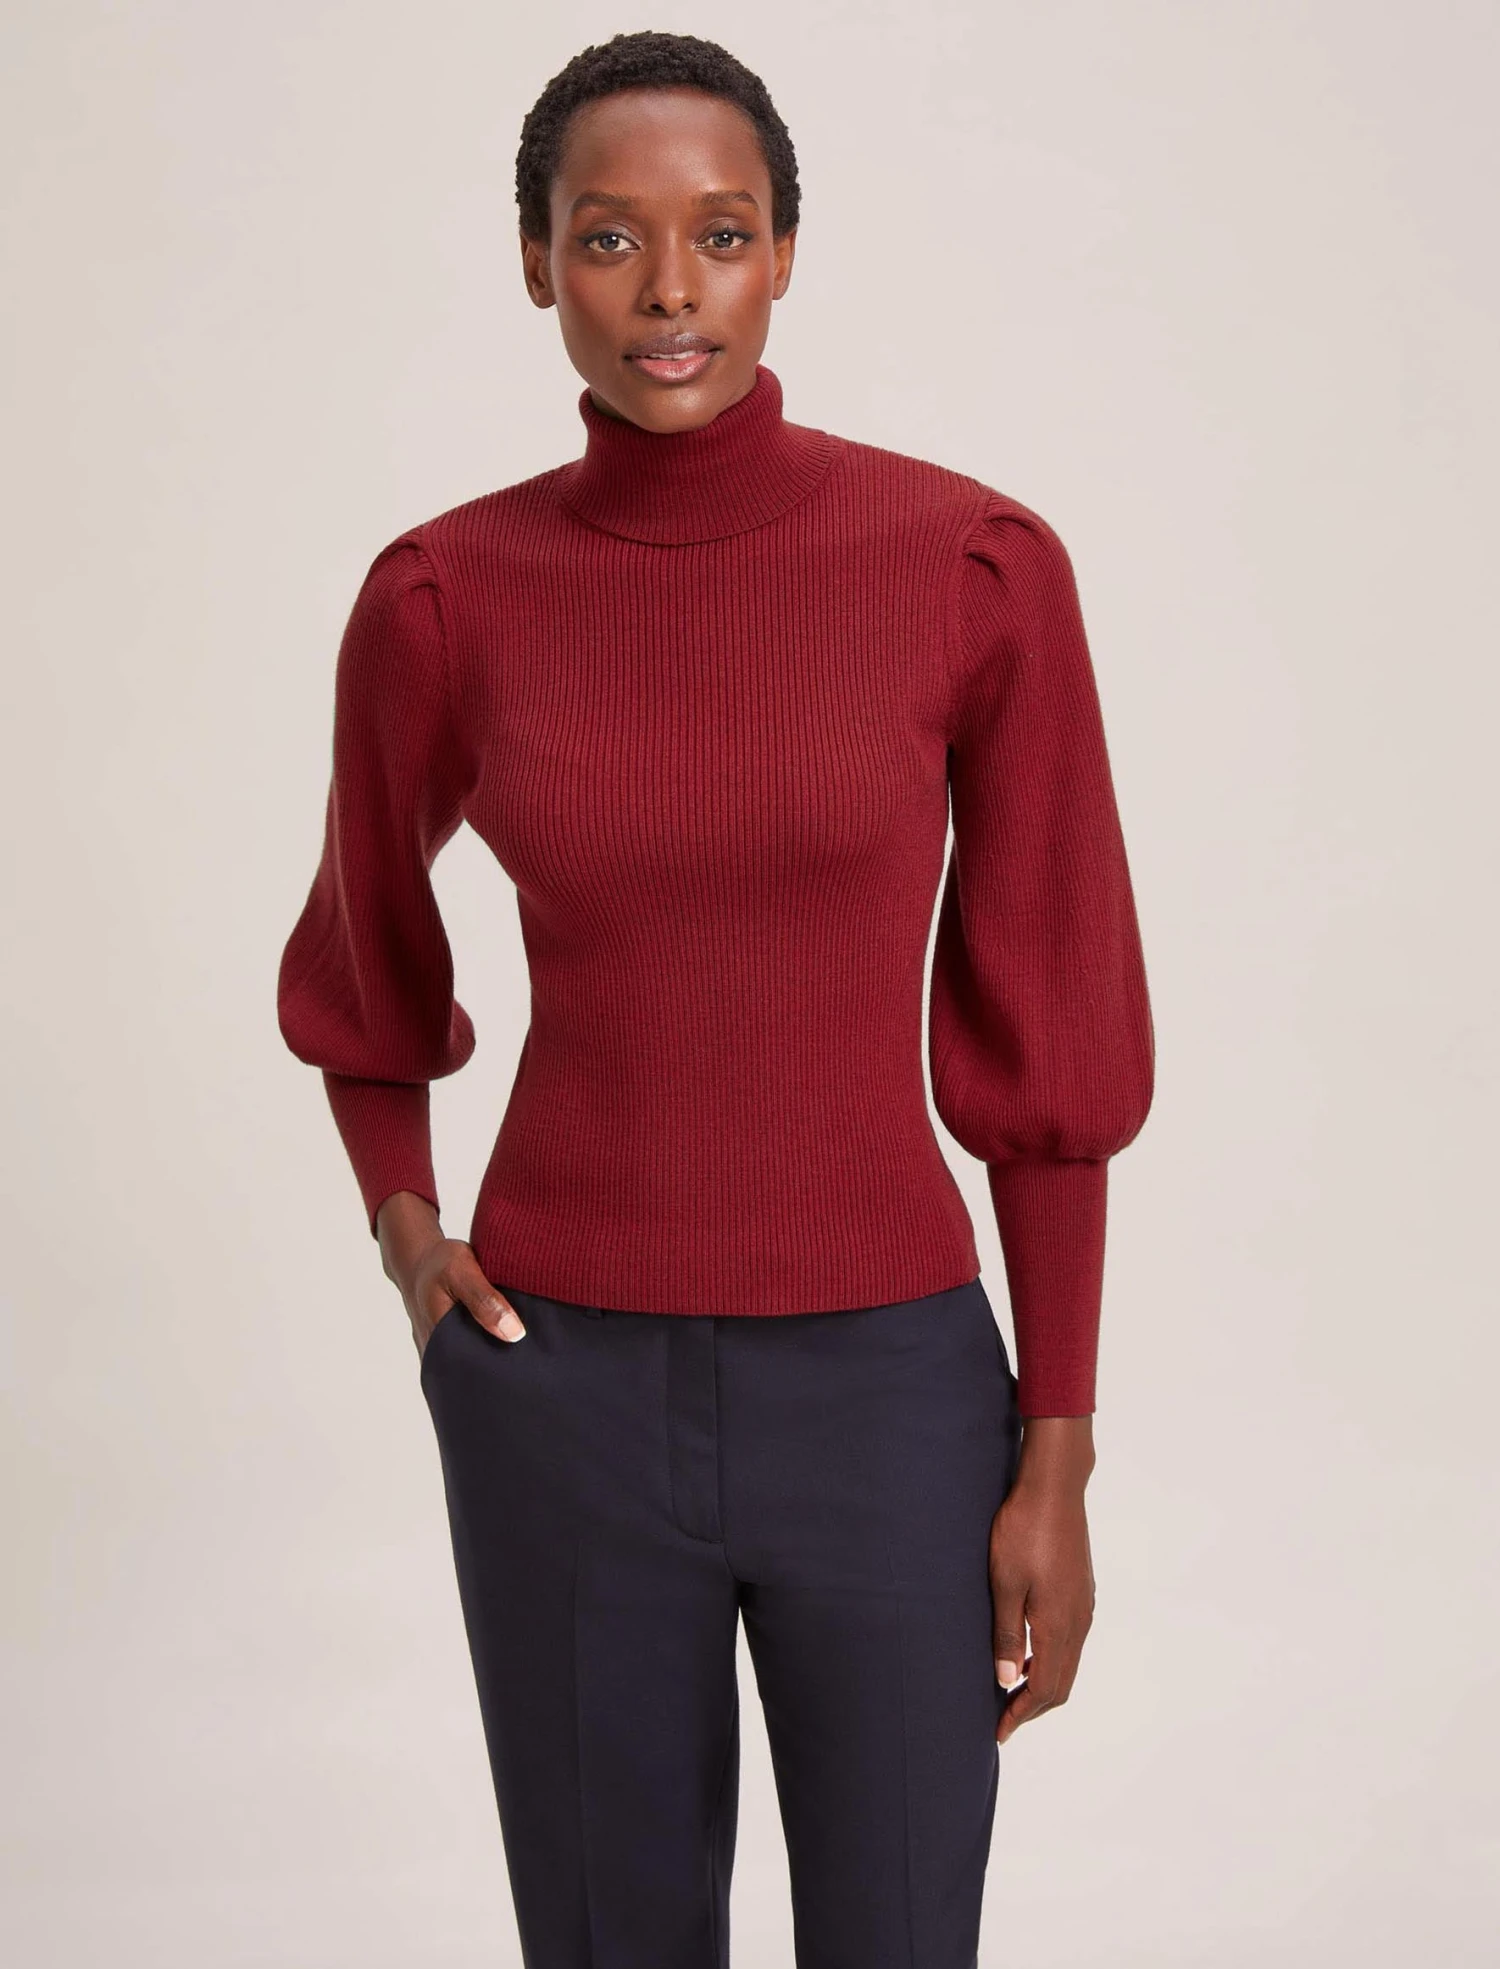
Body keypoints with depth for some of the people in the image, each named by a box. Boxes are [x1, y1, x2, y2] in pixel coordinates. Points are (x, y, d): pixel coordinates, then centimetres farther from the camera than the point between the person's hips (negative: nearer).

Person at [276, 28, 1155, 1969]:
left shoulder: (979, 567, -9)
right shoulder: (444, 597, -4)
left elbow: (1045, 1037, -4)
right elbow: (360, 958, 16)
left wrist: (1057, 1460, -3)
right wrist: (403, 1232, 1)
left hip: (882, 1389, -1)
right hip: (566, 1392, 1)